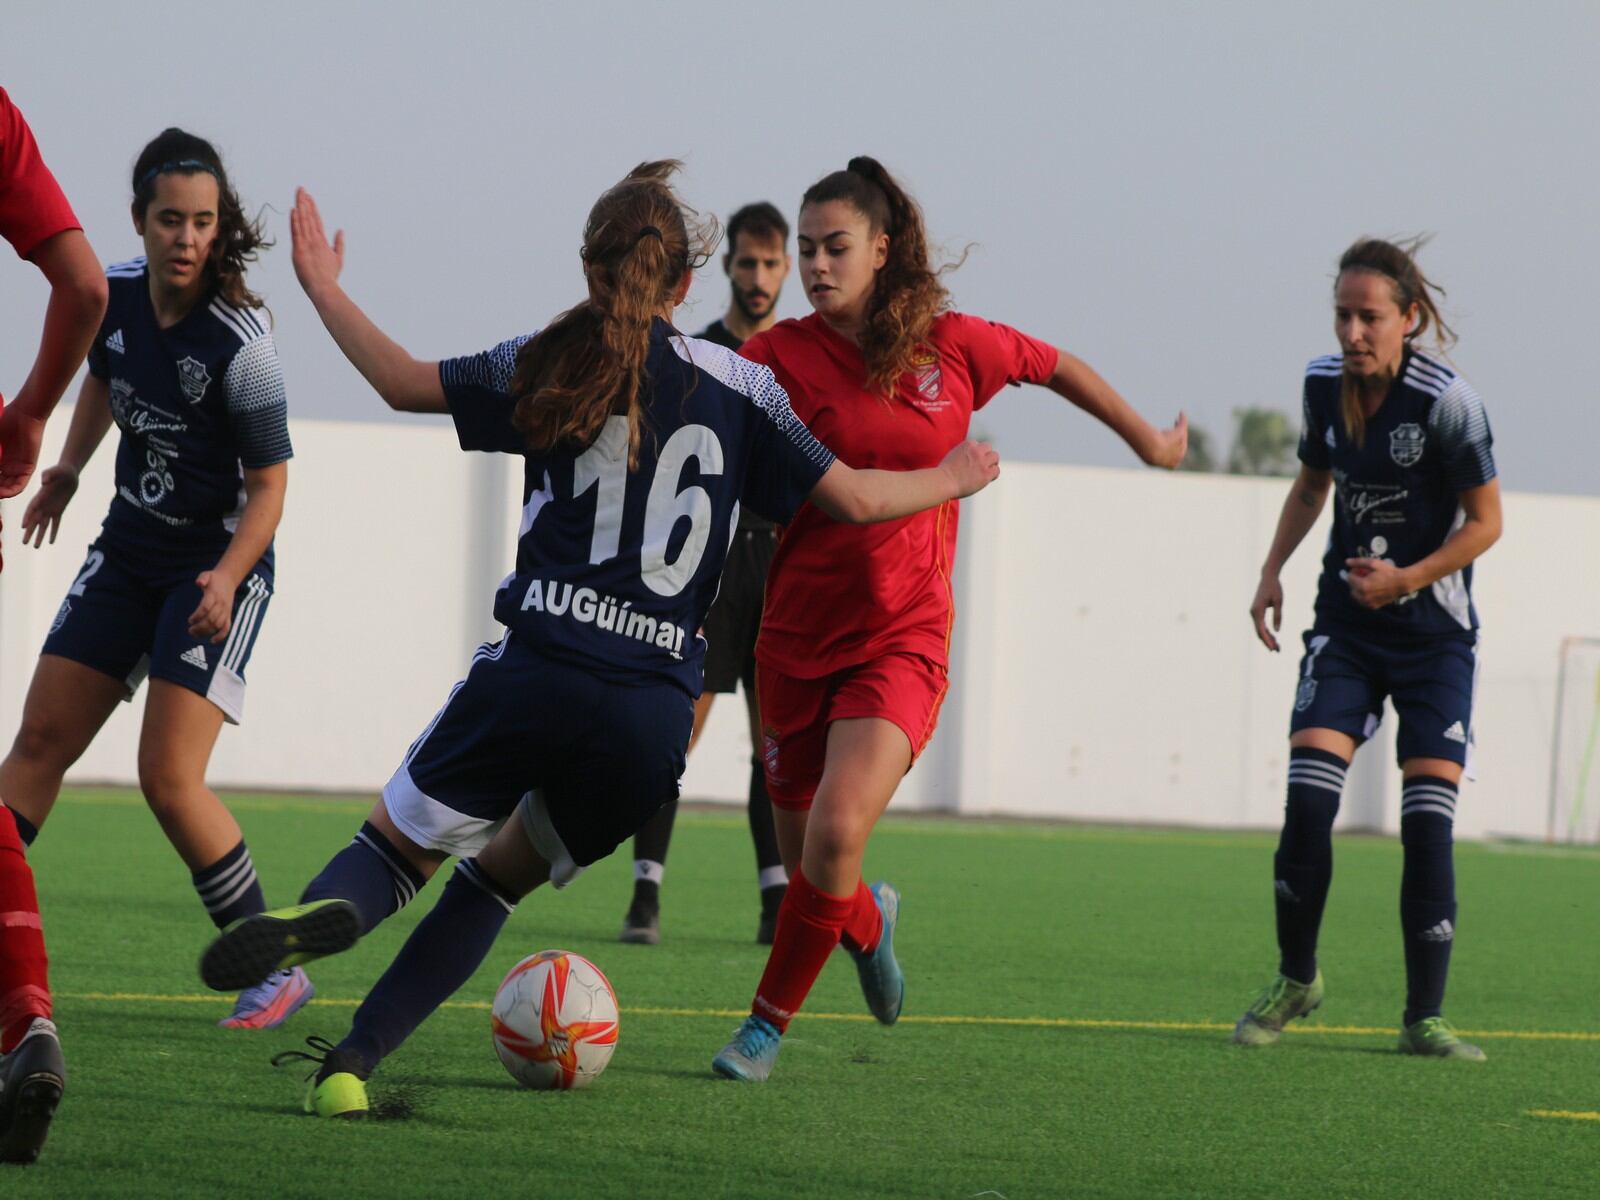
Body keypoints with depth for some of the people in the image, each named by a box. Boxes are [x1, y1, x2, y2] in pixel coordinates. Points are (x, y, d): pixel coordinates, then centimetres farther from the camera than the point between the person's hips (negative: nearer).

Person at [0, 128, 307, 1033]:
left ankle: (275, 968, -2)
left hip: (218, 566, -7)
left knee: (169, 780, -14)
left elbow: (269, 483, -16)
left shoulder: (239, 344, -23)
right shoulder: (115, 295, -6)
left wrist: (227, 578, -29)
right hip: (129, 552, 7)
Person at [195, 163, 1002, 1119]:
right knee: (501, 876, 21)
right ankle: (353, 1060, 8)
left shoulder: (553, 366, 7)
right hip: (656, 713, 1)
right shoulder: (742, 387, 8)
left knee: (402, 842, 12)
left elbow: (405, 383, 11)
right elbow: (854, 500, 8)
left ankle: (324, 909, -27)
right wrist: (952, 480, 27)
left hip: (536, 674, -1)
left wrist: (323, 287, 26)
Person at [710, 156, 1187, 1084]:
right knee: (806, 857, 9)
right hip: (798, 638, 1)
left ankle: (770, 1021, -2)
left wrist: (1150, 442, 28)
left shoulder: (953, 346, -1)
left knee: (837, 831, -22)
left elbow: (1058, 368, 17)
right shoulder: (780, 357, -4)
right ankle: (869, 924, 47)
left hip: (903, 641, -1)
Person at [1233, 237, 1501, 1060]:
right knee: (1306, 801, -10)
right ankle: (1295, 980, 11)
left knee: (1427, 825, -7)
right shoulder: (1324, 383, -2)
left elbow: (1485, 521, -9)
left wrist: (1408, 577, -21)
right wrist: (1272, 573, 6)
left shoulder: (1447, 401, -18)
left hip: (1434, 635, -3)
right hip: (1346, 625, 3)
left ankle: (1424, 1017, 4)